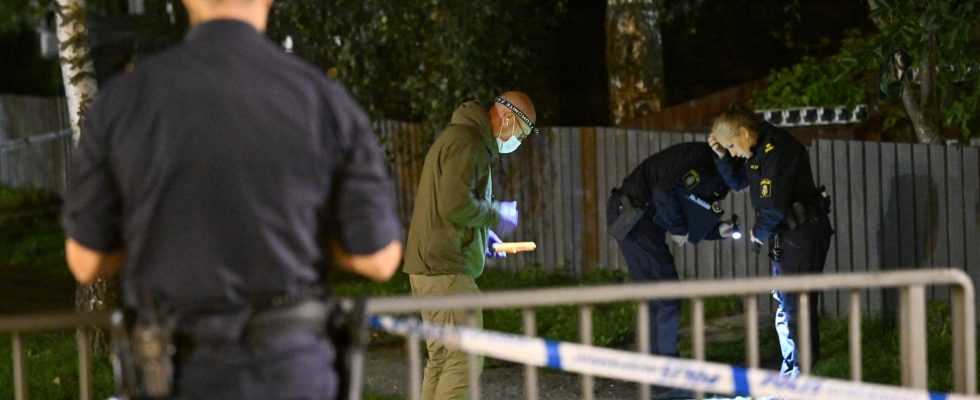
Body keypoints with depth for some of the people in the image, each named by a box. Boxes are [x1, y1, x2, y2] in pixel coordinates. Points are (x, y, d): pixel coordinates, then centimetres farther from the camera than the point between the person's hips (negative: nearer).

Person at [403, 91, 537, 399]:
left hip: (431, 267, 11)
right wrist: (496, 215, -7)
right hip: (446, 269, -11)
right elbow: (456, 206, -23)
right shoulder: (466, 142, -13)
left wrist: (483, 235, 18)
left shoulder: (458, 137, 21)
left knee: (441, 358, 12)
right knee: (464, 359, -12)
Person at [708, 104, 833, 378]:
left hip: (803, 234, -10)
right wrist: (721, 156, 7)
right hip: (785, 236, 10)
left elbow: (774, 206, -25)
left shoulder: (778, 152, -22)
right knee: (784, 305, 17)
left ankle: (803, 372, -3)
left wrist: (759, 232, -6)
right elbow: (738, 182, 24)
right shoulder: (758, 150, 9)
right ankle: (789, 370, 26)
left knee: (796, 306, -8)